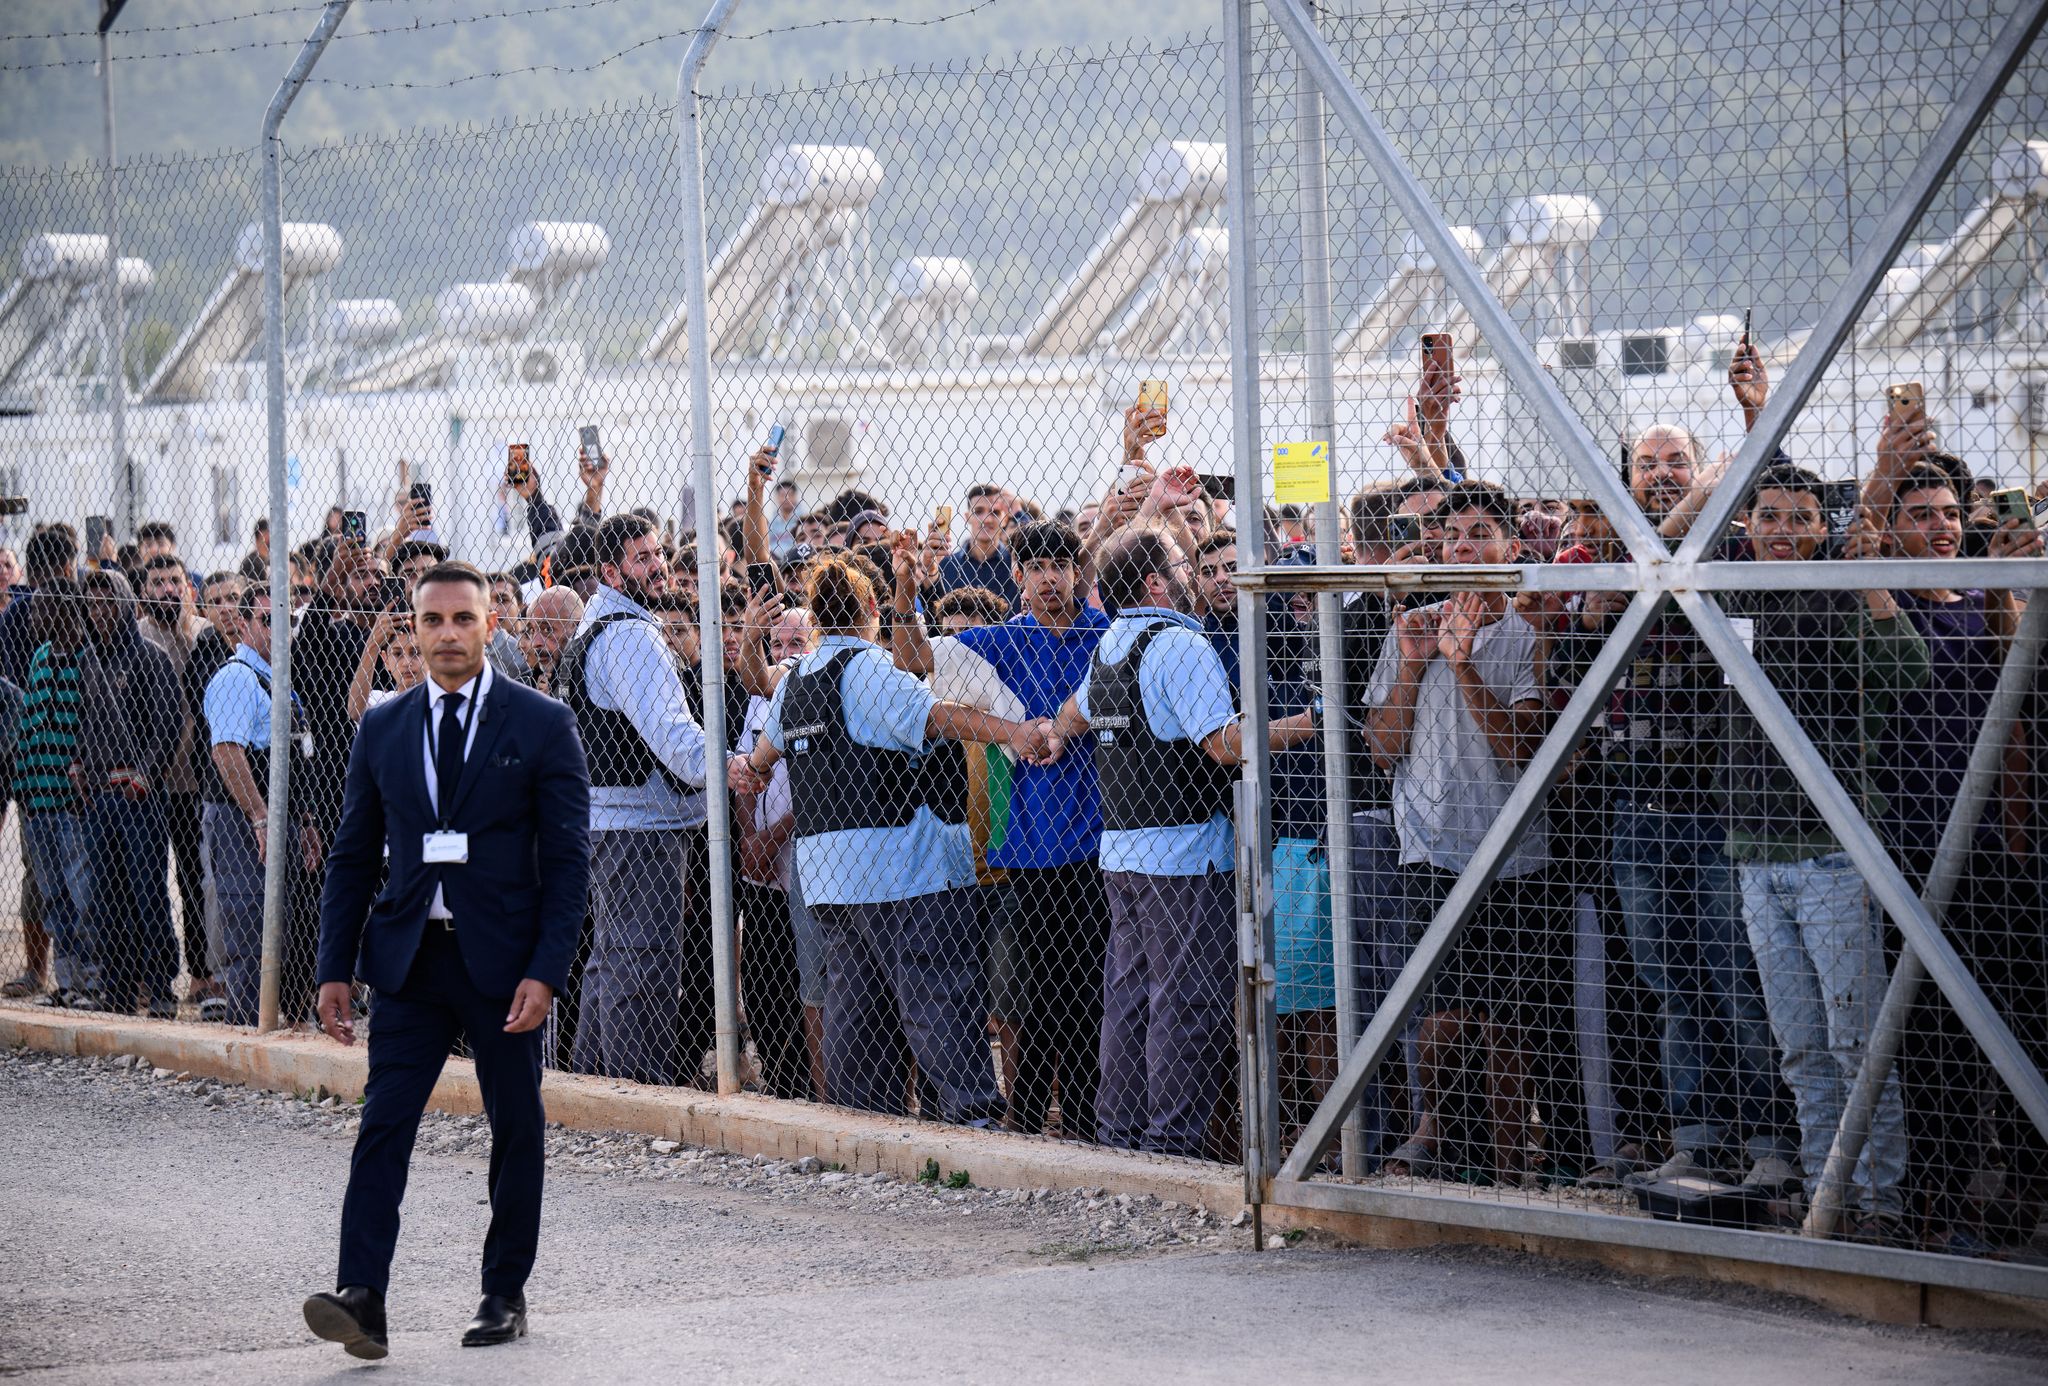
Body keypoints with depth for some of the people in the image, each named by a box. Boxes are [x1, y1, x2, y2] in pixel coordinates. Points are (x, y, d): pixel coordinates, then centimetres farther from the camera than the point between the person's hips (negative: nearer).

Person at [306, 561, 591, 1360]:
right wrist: (334, 969, 4)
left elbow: (567, 861, -4)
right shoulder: (383, 729, 8)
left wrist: (545, 972, -13)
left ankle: (505, 1296, 18)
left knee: (516, 1132, 7)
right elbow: (353, 857, 12)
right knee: (383, 1124, -9)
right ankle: (362, 1298, -15)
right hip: (408, 959, 2)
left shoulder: (542, 726, -2)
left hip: (501, 963, -2)